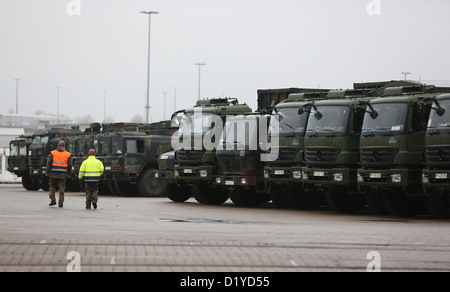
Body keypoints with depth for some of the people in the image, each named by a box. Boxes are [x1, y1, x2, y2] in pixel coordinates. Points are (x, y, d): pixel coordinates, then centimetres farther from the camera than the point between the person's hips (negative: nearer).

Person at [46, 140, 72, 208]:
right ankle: (61, 202, 1)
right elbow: (69, 165, 5)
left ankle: (53, 200, 5)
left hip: (53, 174, -1)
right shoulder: (68, 154, 3)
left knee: (52, 187, 12)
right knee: (62, 188, 4)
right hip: (63, 174, 1)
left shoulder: (52, 153, 0)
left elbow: (49, 163, -3)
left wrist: (47, 172, 2)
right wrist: (69, 174, 15)